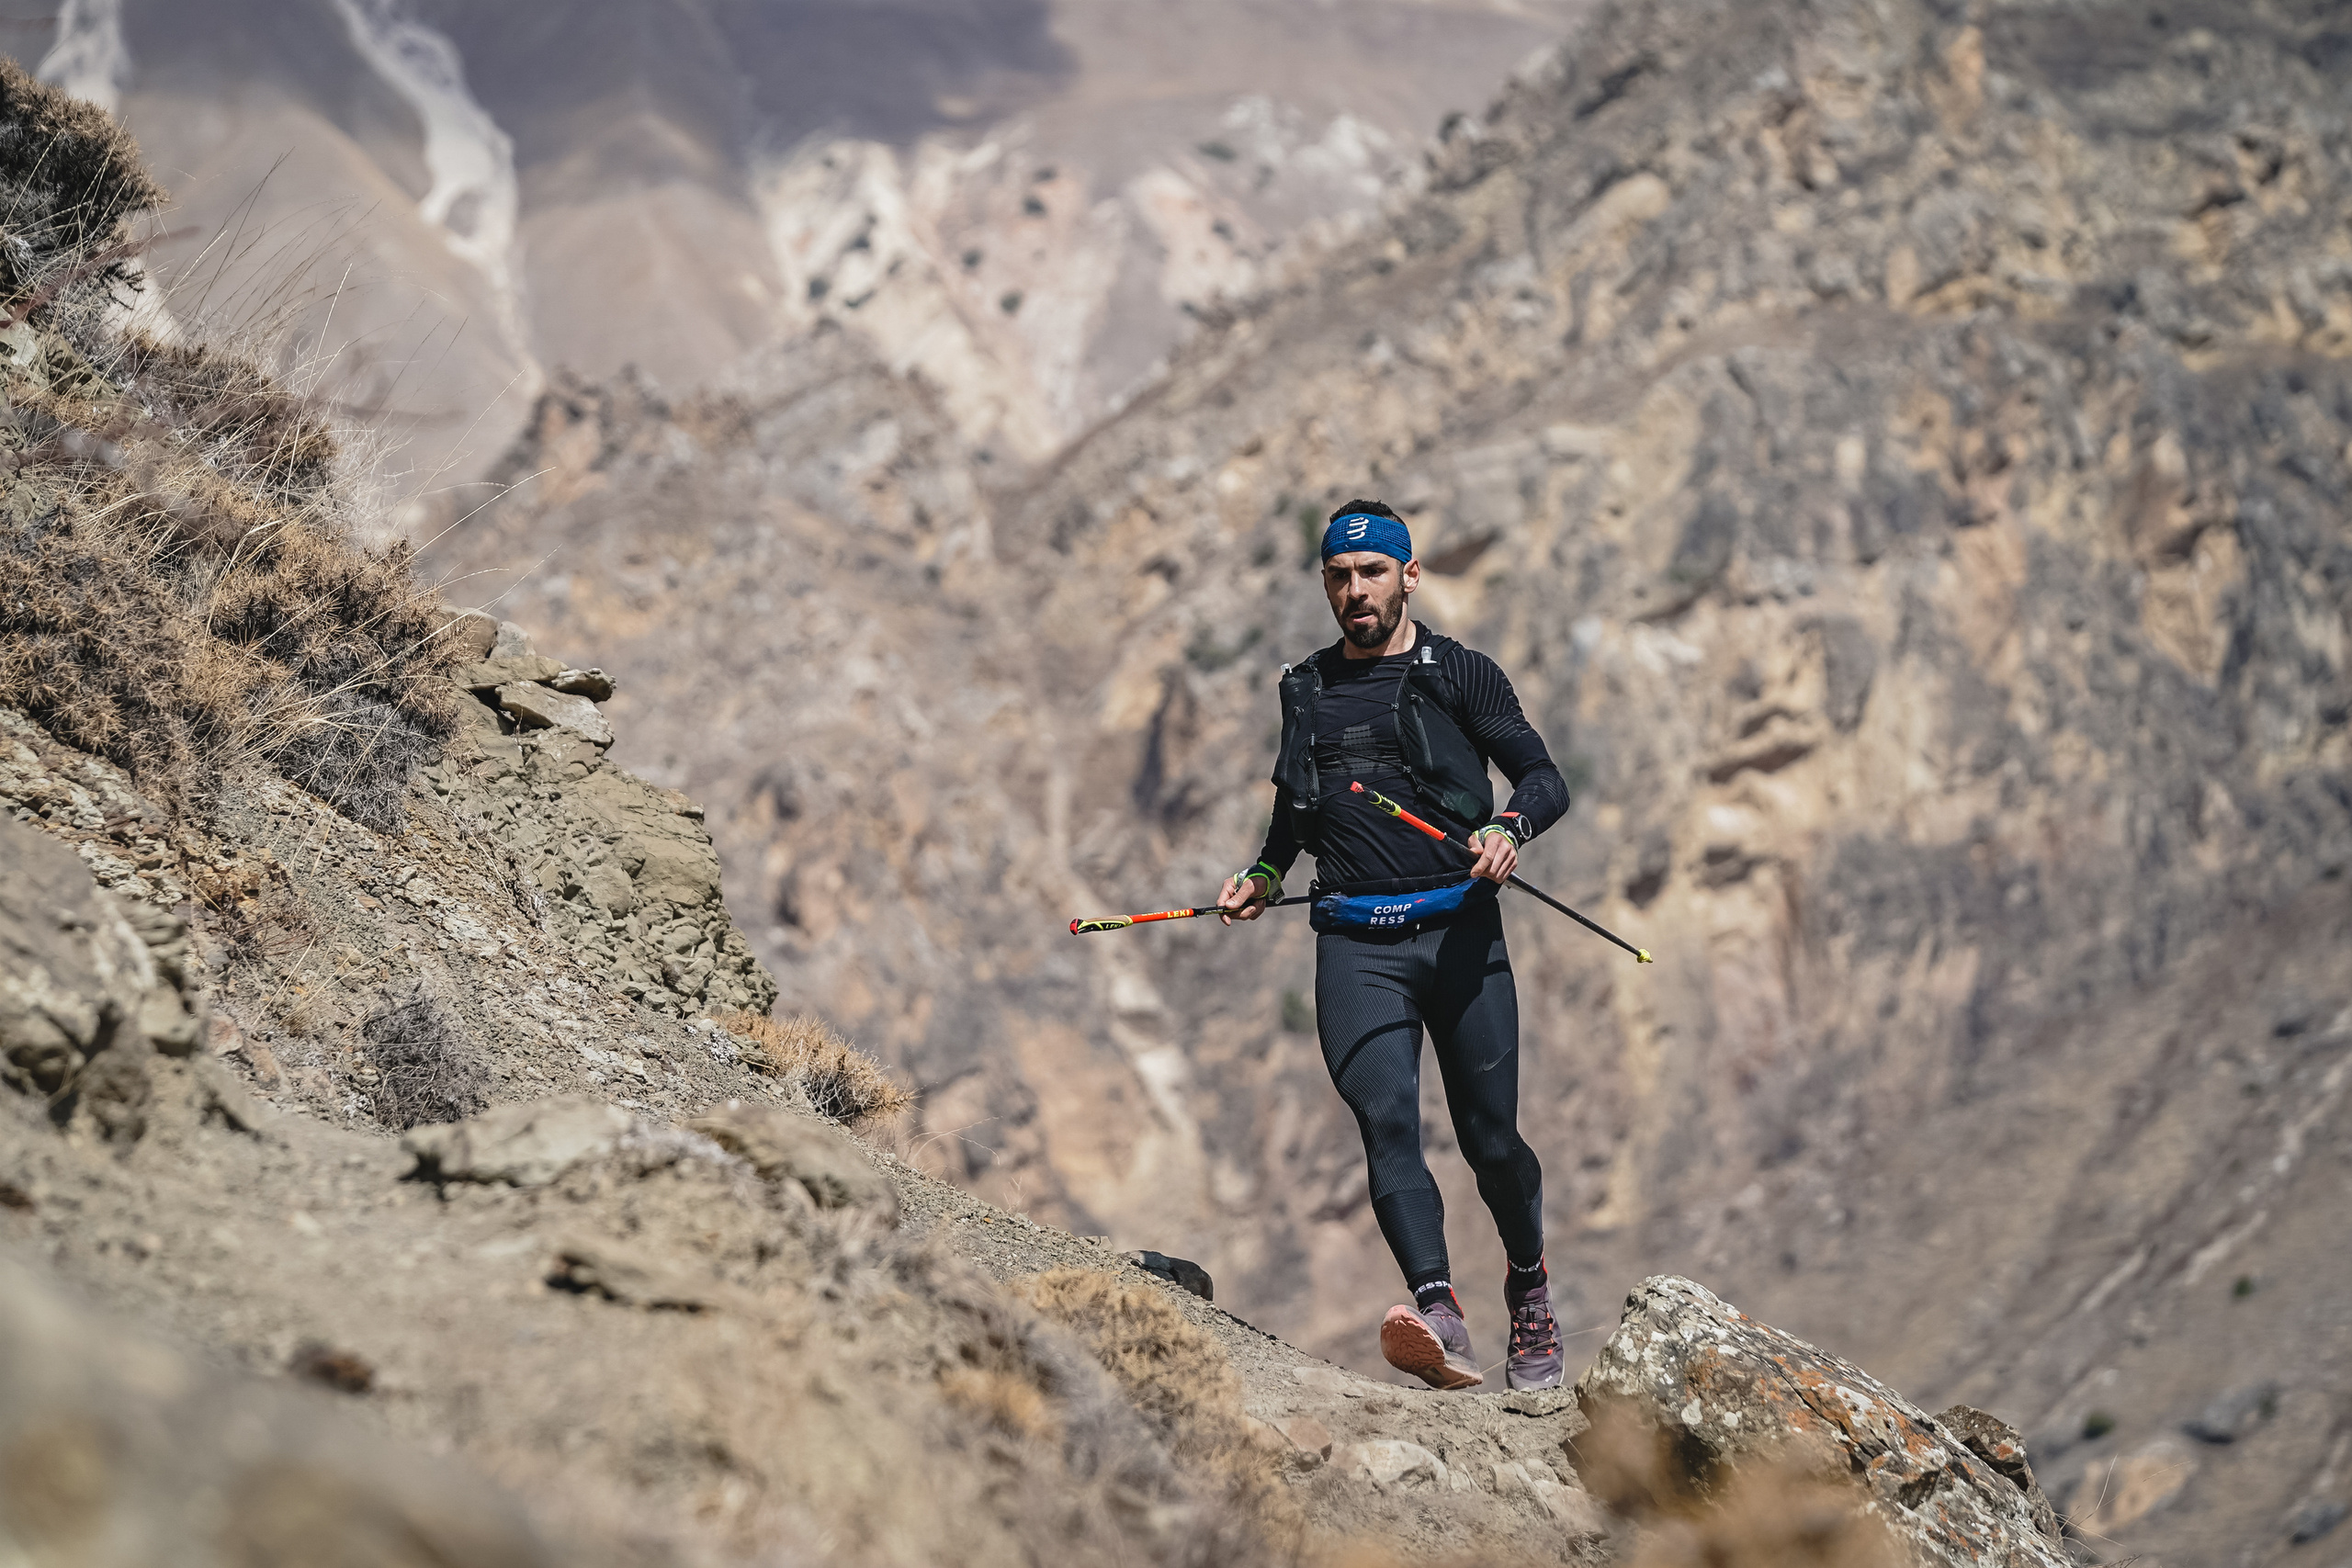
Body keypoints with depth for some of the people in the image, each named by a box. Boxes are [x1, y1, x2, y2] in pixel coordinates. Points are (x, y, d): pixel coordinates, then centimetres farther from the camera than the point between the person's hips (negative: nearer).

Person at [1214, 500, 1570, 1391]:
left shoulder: (1460, 676, 6)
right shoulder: (1306, 690, 18)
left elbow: (1545, 779, 2)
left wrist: (1509, 827, -18)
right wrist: (1264, 875, 18)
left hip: (1459, 930, -2)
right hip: (1356, 945, 2)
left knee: (1490, 1135, 1)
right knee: (1386, 1124, -18)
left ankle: (1529, 1289, 29)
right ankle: (1441, 1321, -32)